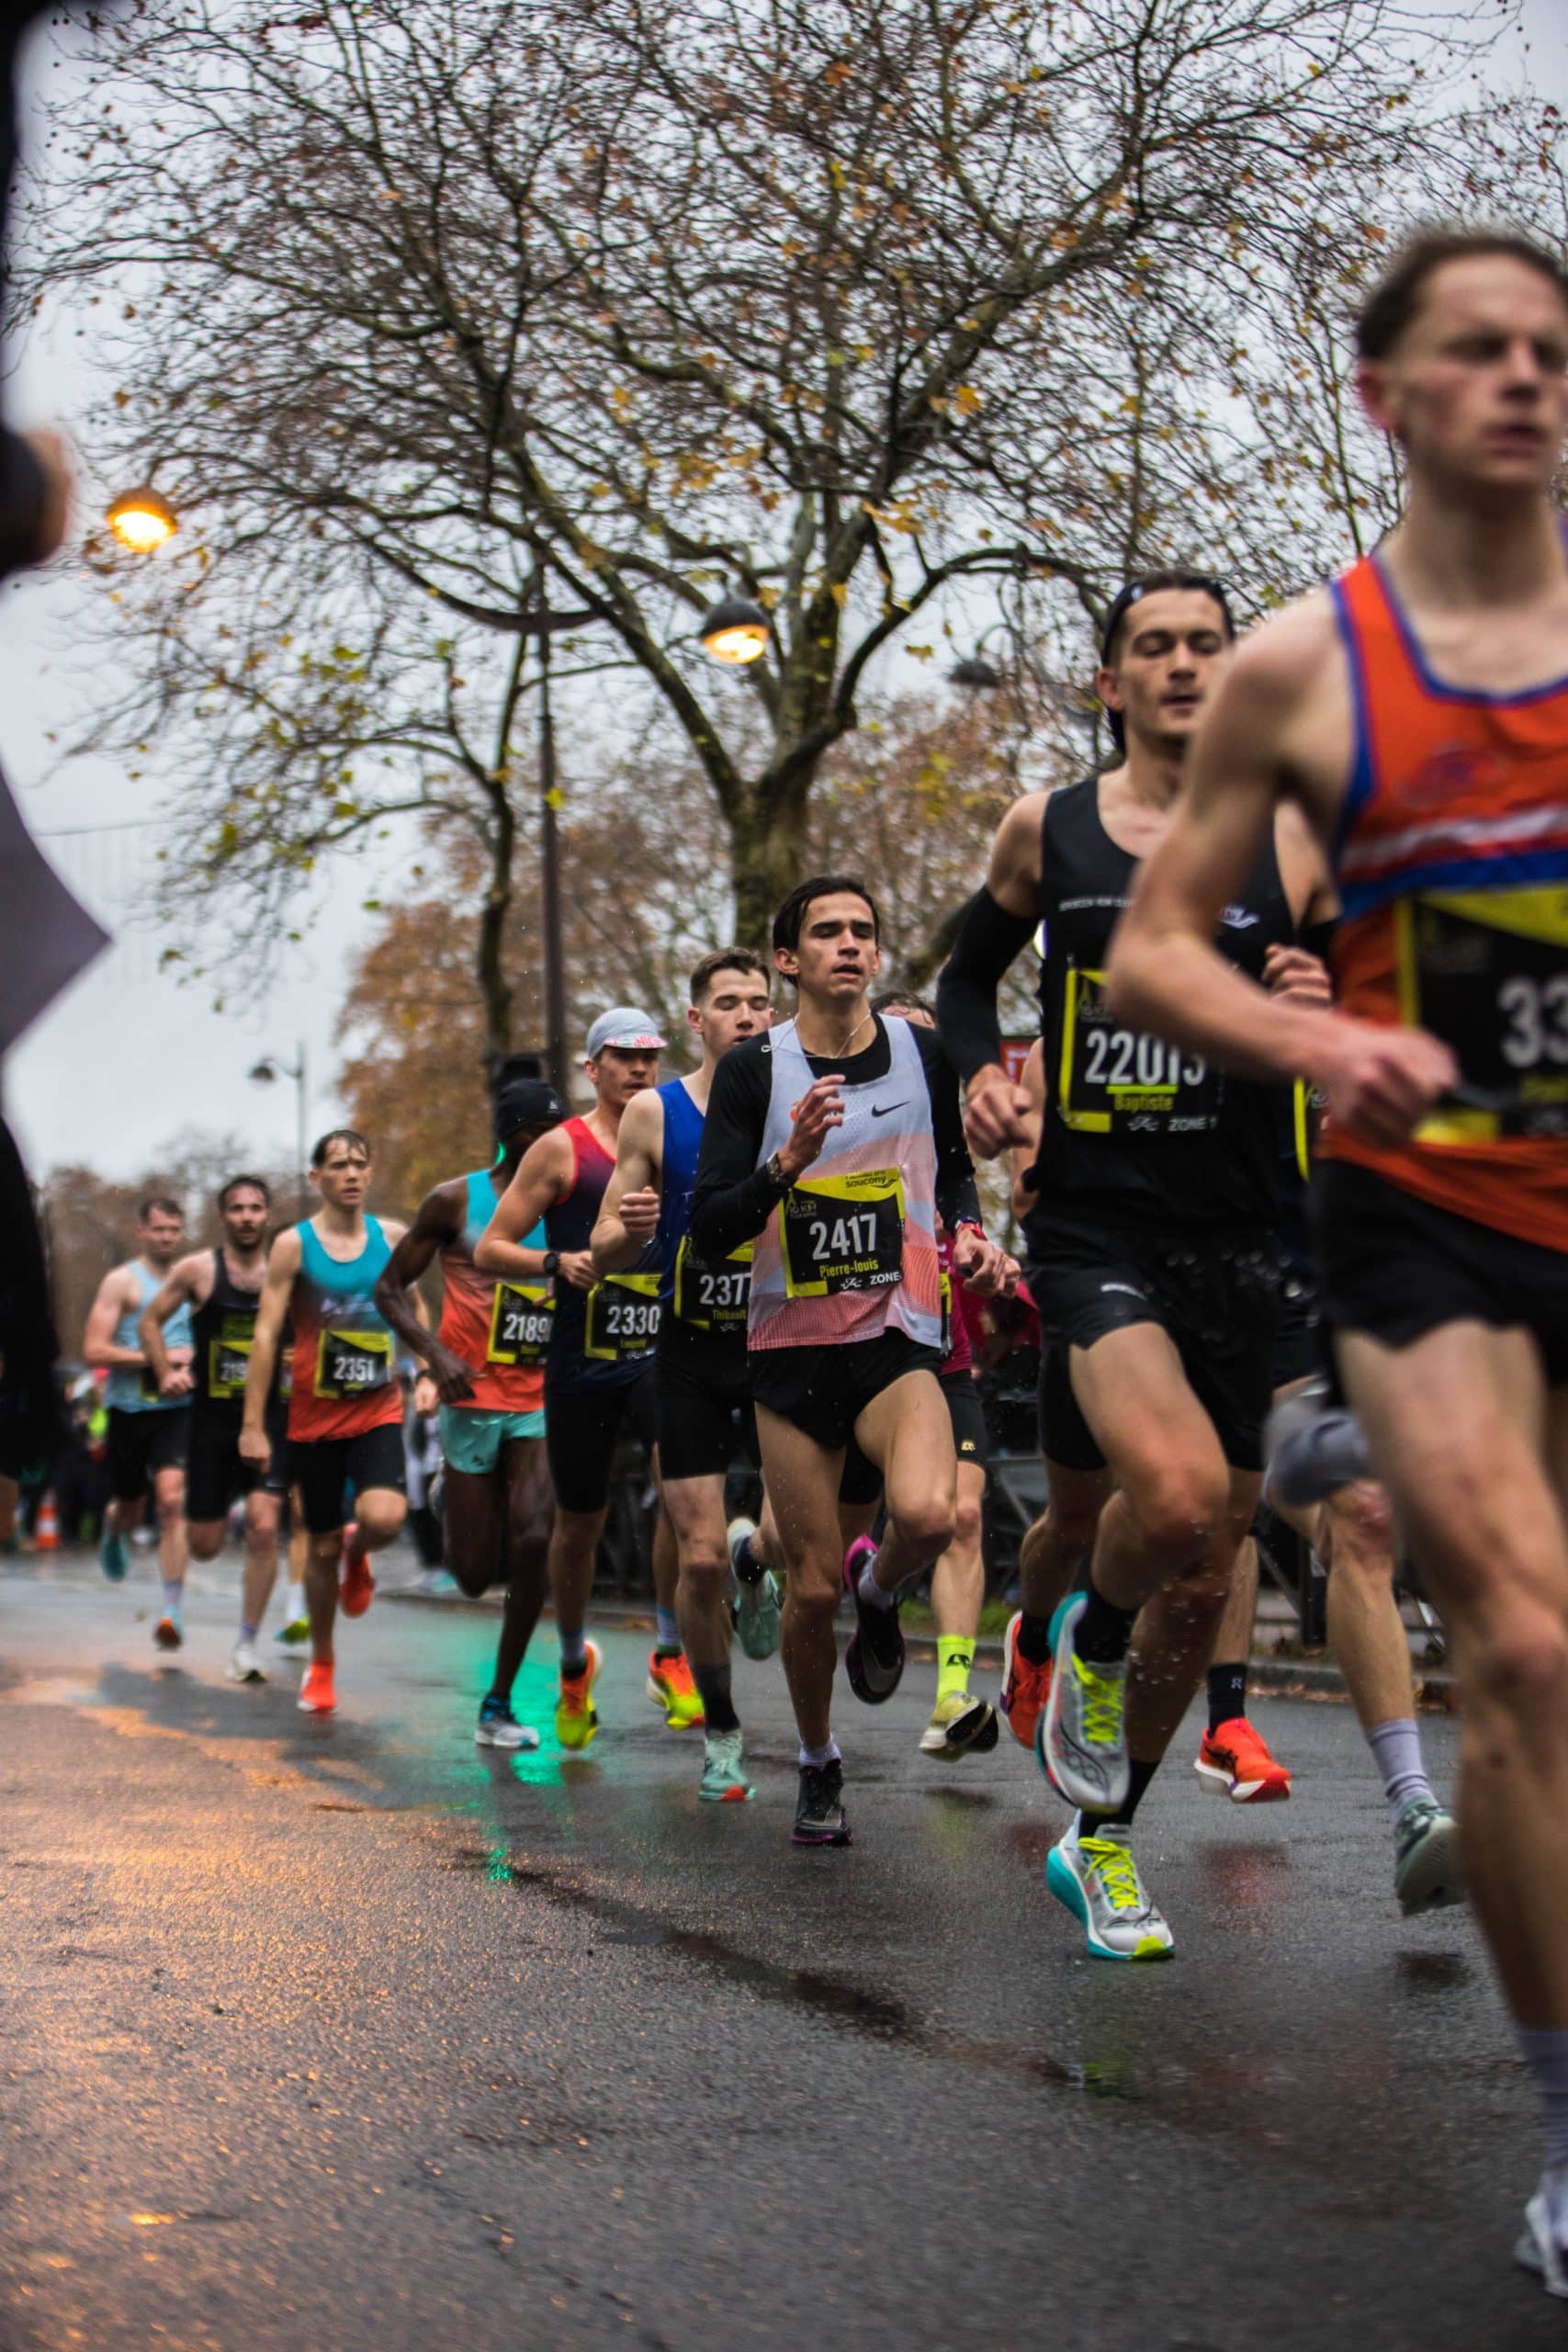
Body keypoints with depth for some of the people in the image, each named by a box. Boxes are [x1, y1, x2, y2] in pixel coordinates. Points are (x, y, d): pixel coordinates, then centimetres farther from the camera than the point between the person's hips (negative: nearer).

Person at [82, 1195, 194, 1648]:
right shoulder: (122, 1281, -2)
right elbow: (93, 1353, -10)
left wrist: (195, 1358, 5)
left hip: (177, 1408, 2)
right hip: (129, 1408, -2)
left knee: (171, 1499, -16)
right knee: (131, 1509, 12)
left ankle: (173, 1608, -18)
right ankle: (112, 1531, 51)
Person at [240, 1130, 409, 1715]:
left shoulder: (392, 1237, 4)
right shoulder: (294, 1244, -4)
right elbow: (266, 1333, -5)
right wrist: (253, 1424, -9)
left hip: (378, 1412, 1)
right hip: (315, 1418, -1)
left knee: (384, 1518, -24)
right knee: (323, 1546, 7)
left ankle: (357, 1557, 14)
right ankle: (321, 1664, 27)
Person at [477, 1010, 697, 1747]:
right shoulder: (562, 1149, 1)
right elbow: (489, 1249, -1)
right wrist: (556, 1262, -18)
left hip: (663, 1352, 2)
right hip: (582, 1361, -1)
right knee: (578, 1523, 10)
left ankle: (669, 1656, -13)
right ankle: (574, 1664, 34)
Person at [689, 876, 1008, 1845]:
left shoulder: (924, 1054, 2)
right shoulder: (754, 1069, -4)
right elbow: (711, 1230, -9)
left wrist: (968, 1231, 0)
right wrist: (788, 1164, -25)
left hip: (899, 1339, 0)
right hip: (791, 1348, 0)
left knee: (928, 1514, -29)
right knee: (813, 1586, 2)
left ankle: (881, 1596, 7)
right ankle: (819, 1765, 27)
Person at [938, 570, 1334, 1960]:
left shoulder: (1294, 846, 4)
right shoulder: (1048, 831, 5)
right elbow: (970, 973, 21)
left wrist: (1325, 1015, -12)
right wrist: (981, 1071, 1)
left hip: (1236, 1240, 2)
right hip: (1092, 1229, -2)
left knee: (1204, 1574, 7)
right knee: (1179, 1489, -28)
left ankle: (1102, 1843, 28)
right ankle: (1089, 1645, 7)